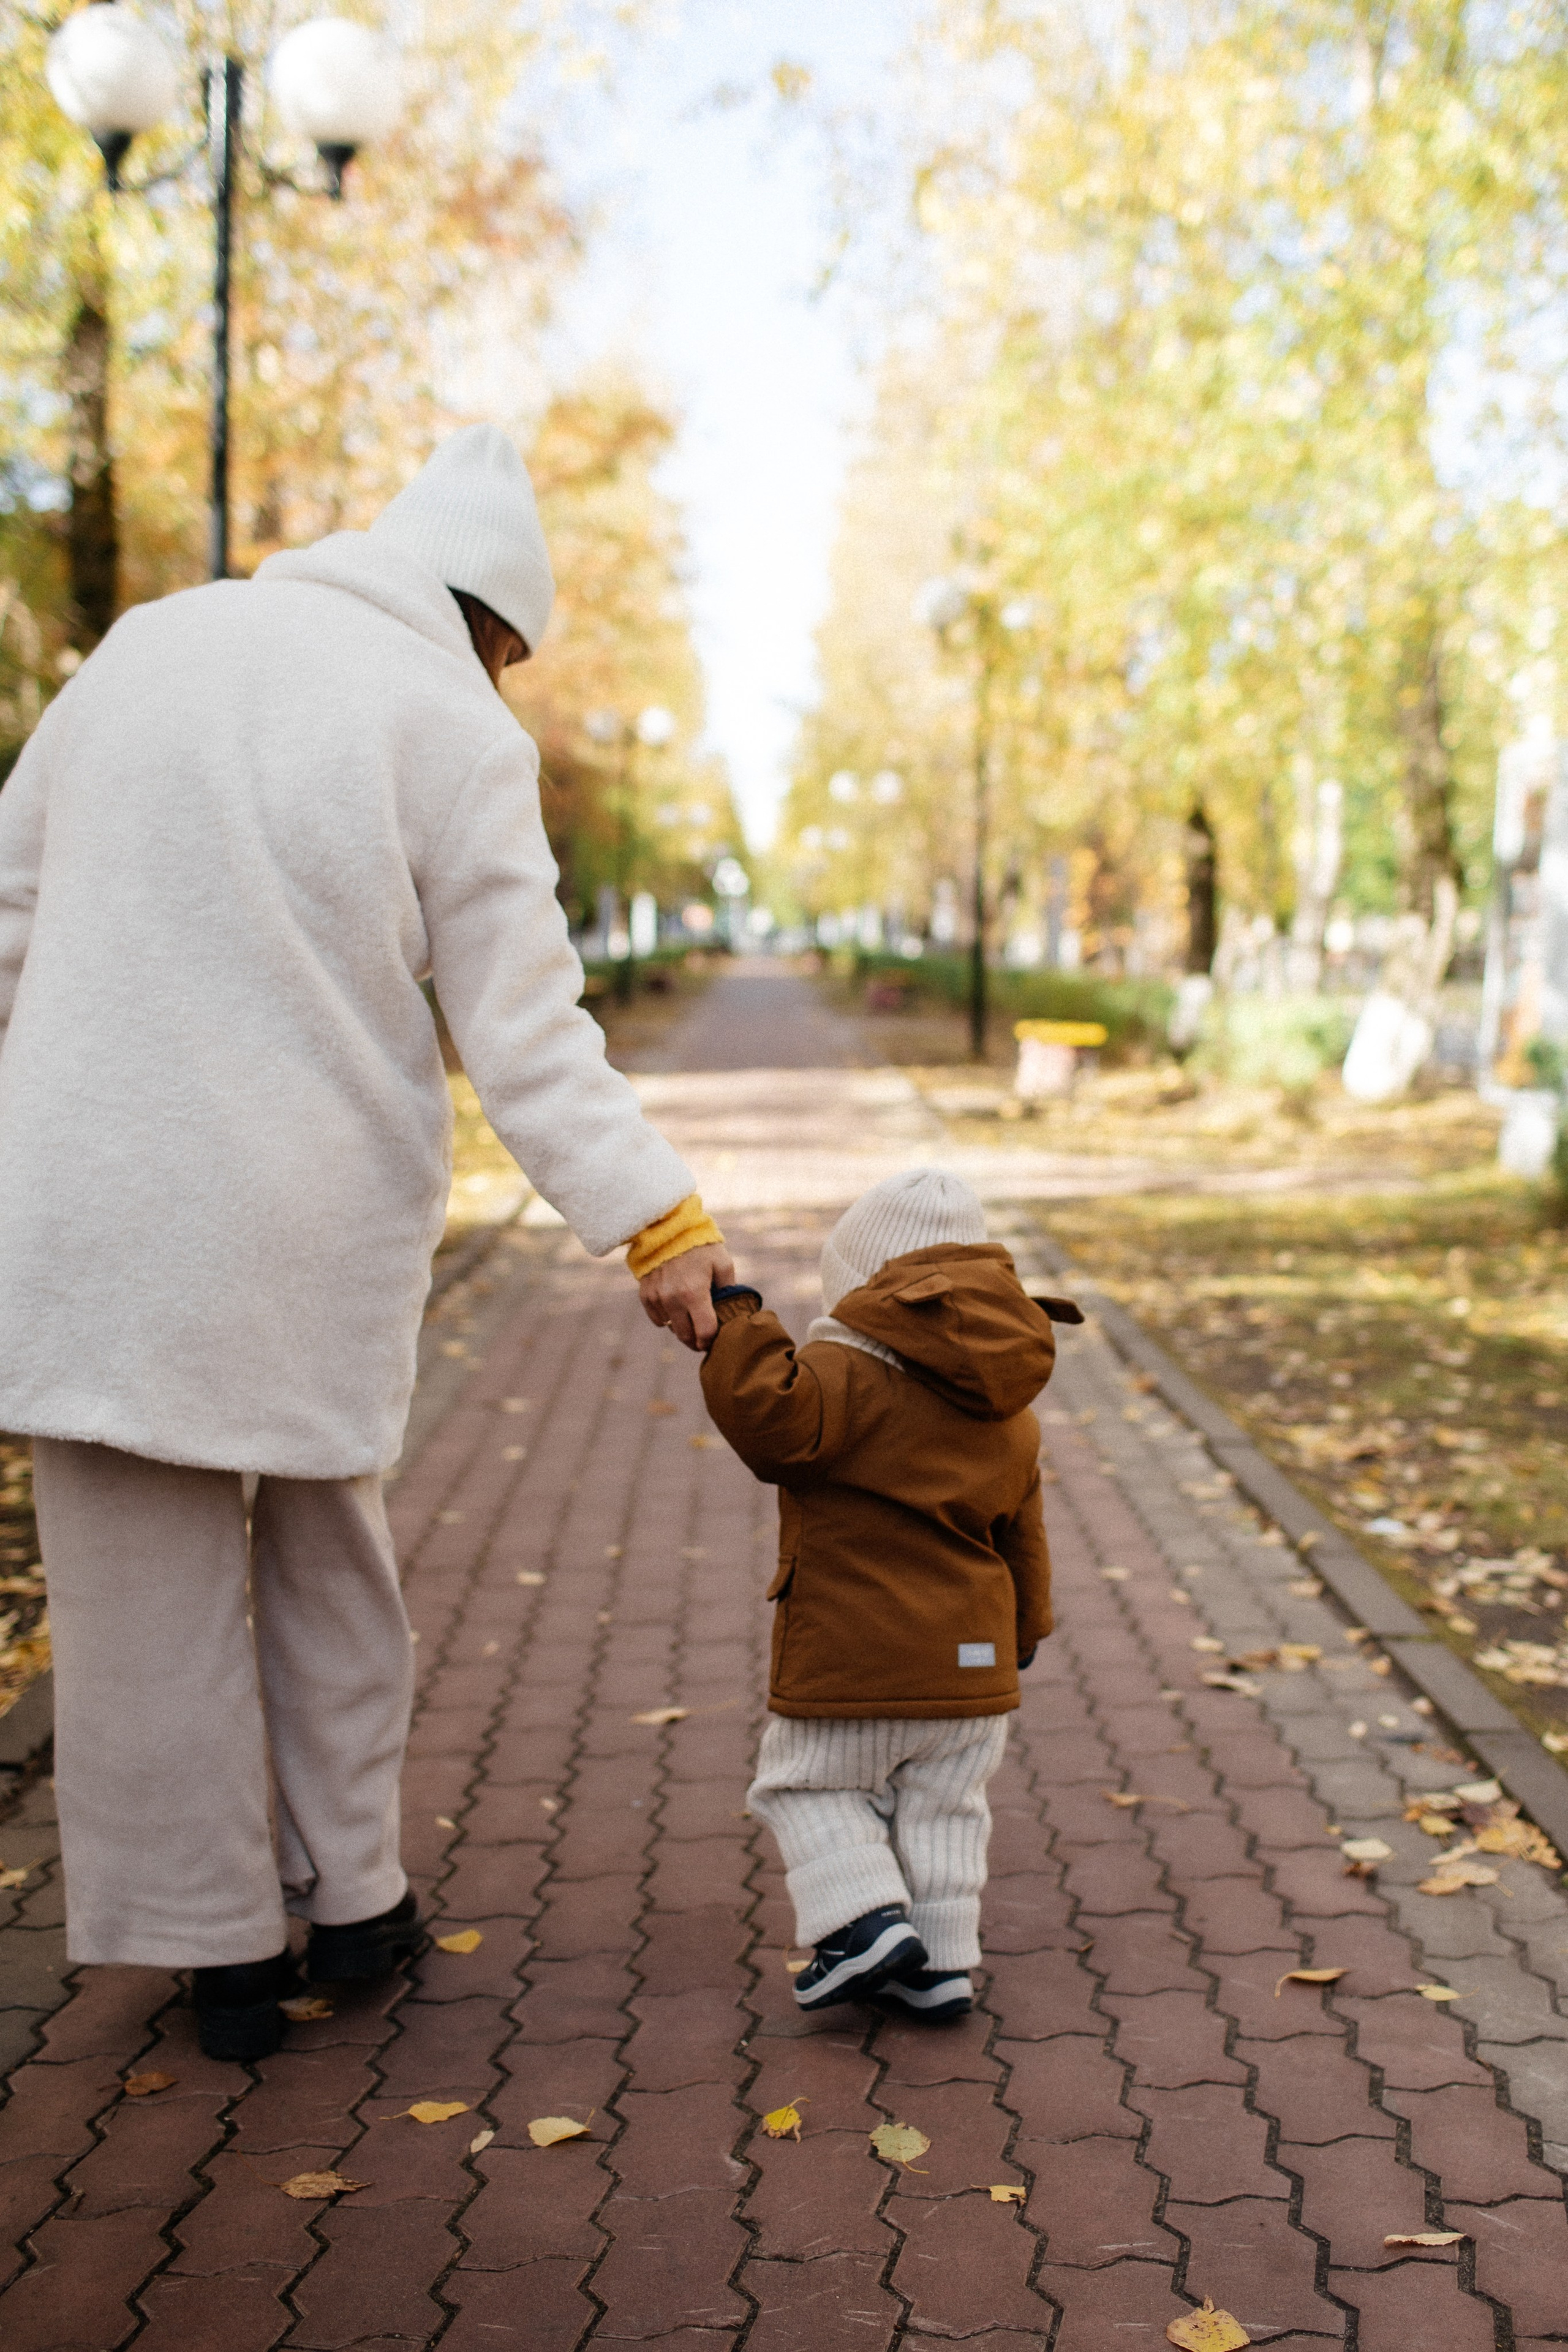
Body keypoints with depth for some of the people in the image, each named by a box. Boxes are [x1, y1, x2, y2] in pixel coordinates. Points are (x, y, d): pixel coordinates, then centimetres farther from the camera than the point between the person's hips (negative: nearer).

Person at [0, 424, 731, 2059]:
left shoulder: (147, 644, 8)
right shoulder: (457, 731, -5)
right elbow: (526, 1033, -10)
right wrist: (656, 1218, -6)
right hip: (310, 1231, -1)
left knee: (146, 1573, 9)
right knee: (321, 1554, 18)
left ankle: (215, 1944, 18)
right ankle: (348, 1898, 28)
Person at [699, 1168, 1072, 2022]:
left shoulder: (847, 1375, -14)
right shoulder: (1009, 1414, 10)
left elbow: (771, 1418, -32)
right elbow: (1022, 1536, 18)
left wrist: (736, 1324, -22)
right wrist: (1024, 1628, 30)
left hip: (853, 1656, -6)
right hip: (970, 1658, 6)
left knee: (807, 1784, 12)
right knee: (942, 1807, 16)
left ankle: (865, 1919, 0)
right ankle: (943, 1959, 18)